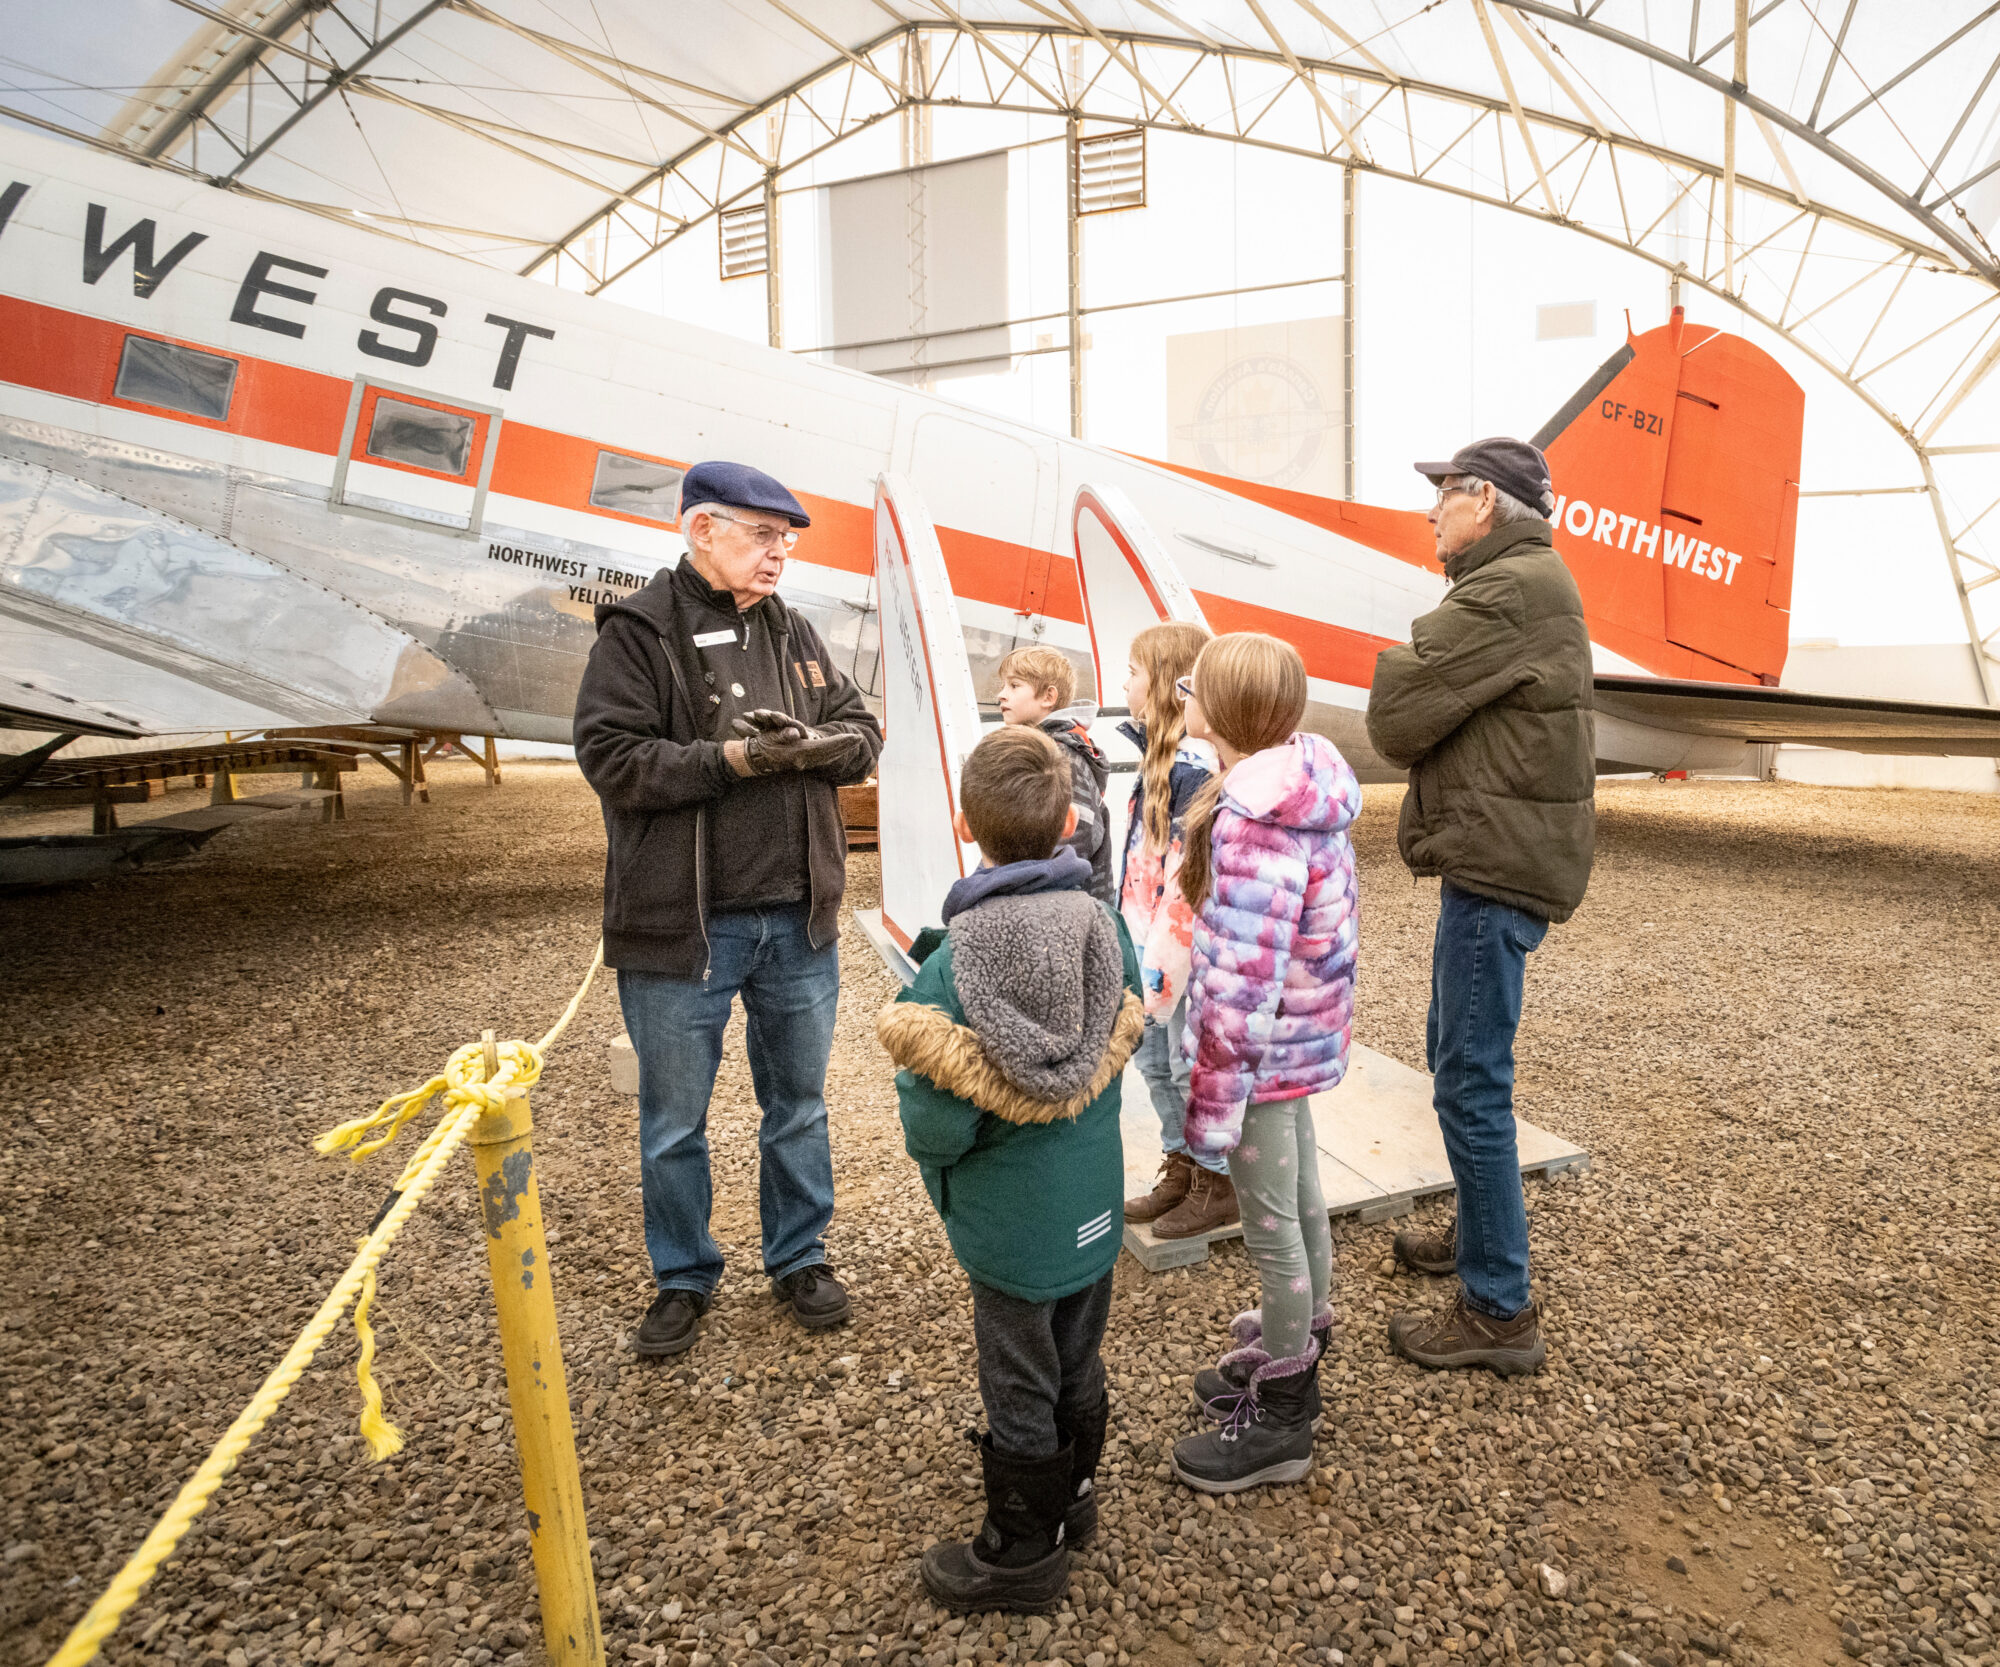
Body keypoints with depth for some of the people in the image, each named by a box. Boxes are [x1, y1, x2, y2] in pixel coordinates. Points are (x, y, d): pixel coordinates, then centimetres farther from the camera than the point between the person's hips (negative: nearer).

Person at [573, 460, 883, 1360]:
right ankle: (683, 1279, 32)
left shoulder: (792, 630, 9)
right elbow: (612, 758, -17)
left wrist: (814, 746, -13)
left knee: (798, 1101, 17)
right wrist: (733, 758, -22)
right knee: (674, 1120, 11)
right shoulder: (638, 631, -8)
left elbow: (863, 730, 9)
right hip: (682, 926, -4)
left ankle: (799, 1257, 37)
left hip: (797, 919, 5)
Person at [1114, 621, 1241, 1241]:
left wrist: (1167, 958, -24)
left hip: (1186, 949, -10)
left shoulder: (1194, 763, -21)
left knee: (1192, 1067, 4)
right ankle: (1180, 1170, 35)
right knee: (1154, 1060, 19)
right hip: (1153, 942, 10)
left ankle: (1218, 1184, 21)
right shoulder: (1162, 752, 11)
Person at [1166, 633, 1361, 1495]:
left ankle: (1278, 1418, 22)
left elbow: (1242, 977, -26)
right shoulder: (1306, 791, 4)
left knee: (1271, 1226, 5)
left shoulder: (1255, 820, -26)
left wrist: (1213, 1097, -19)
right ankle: (1294, 1353, 44)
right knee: (1300, 1202, 23)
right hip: (1304, 1036, 10)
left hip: (1264, 1046, -10)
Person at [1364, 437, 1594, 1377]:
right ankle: (1478, 1238, 37)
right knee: (1458, 1055, 21)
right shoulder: (1522, 585, 20)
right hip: (1497, 852, 11)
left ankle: (1500, 1312, 4)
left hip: (1496, 865, -11)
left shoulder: (1510, 591, -17)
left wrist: (1402, 665, 3)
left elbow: (1395, 717, -17)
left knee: (1471, 1082, -6)